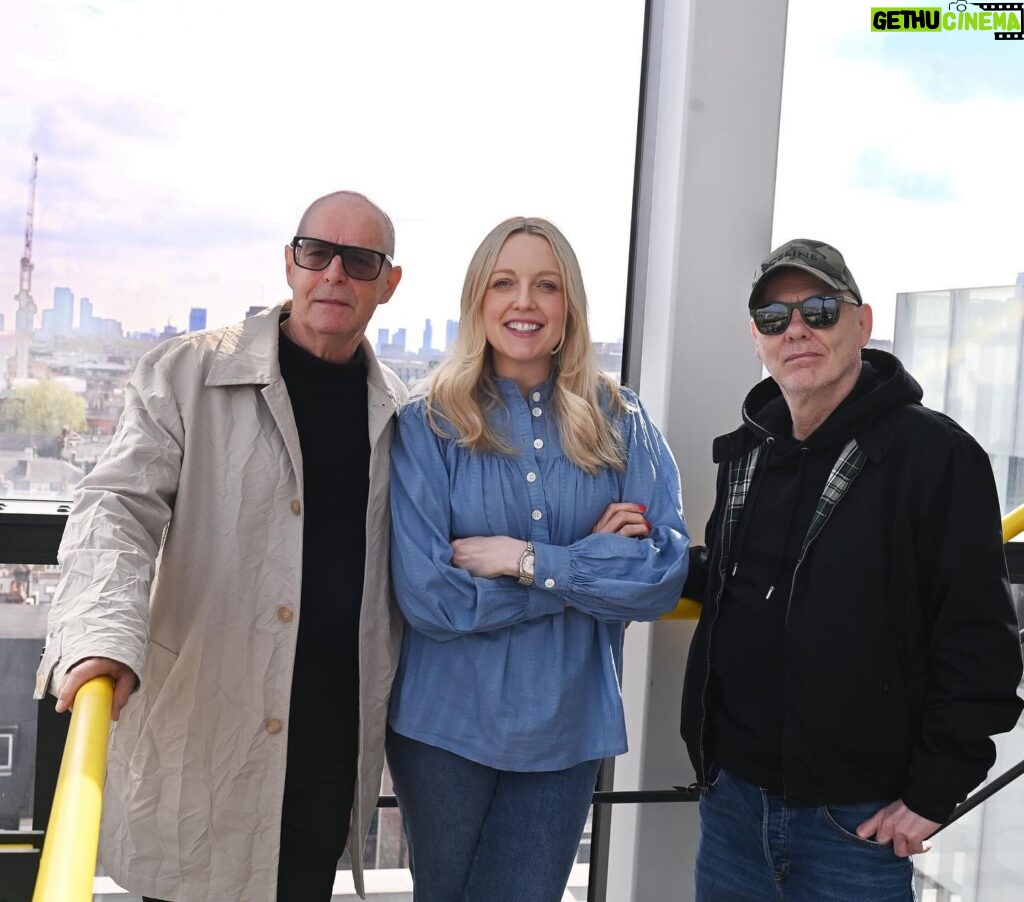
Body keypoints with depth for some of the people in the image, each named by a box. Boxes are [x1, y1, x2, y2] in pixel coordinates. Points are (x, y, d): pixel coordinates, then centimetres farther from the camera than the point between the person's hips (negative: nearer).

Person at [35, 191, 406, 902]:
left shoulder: (397, 410, 8)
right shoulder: (185, 375, -4)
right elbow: (118, 506, -13)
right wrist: (104, 635, -29)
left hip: (338, 738, 4)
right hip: (203, 733, -3)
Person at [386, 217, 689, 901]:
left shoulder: (620, 424, -2)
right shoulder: (430, 425, -8)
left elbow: (663, 577, -10)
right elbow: (427, 595, -16)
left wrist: (528, 560, -19)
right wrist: (591, 559, -14)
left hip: (567, 727, 1)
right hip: (446, 723, -1)